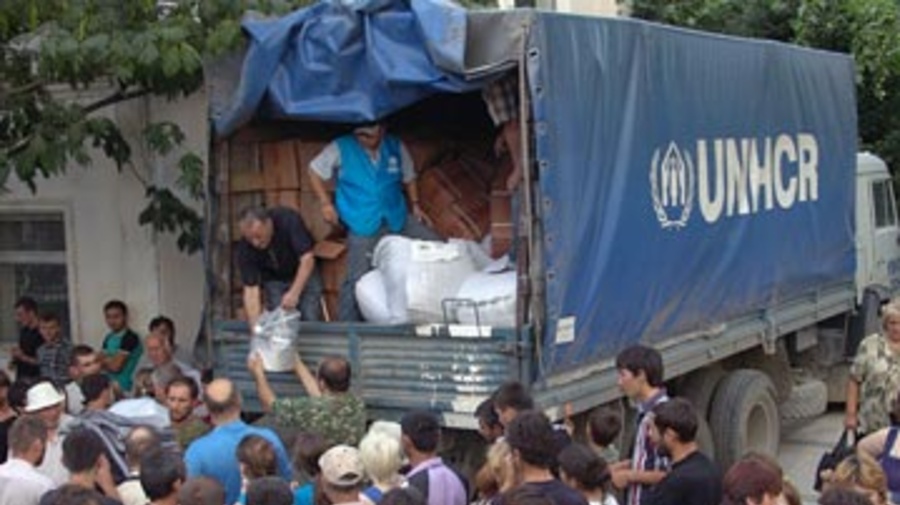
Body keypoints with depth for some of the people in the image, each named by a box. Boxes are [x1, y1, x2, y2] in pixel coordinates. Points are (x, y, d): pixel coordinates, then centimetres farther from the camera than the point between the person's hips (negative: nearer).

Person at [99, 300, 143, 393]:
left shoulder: (130, 338, -13)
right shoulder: (108, 338, 11)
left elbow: (116, 366, -15)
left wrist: (105, 360, 3)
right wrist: (110, 361, -9)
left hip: (123, 387, -6)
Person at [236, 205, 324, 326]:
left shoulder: (289, 220, -32)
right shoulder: (245, 248, -27)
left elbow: (307, 258, -30)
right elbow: (250, 288, -27)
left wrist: (294, 293, -39)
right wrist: (255, 325, -39)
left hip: (305, 275, -1)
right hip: (274, 280, 1)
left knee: (311, 323, -13)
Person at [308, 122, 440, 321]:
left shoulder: (396, 147, 4)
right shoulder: (341, 149, -4)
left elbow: (408, 177, 20)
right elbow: (315, 171, 5)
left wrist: (415, 205, 13)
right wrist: (325, 203, -2)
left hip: (398, 221, 4)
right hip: (363, 230, -3)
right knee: (357, 280, -10)